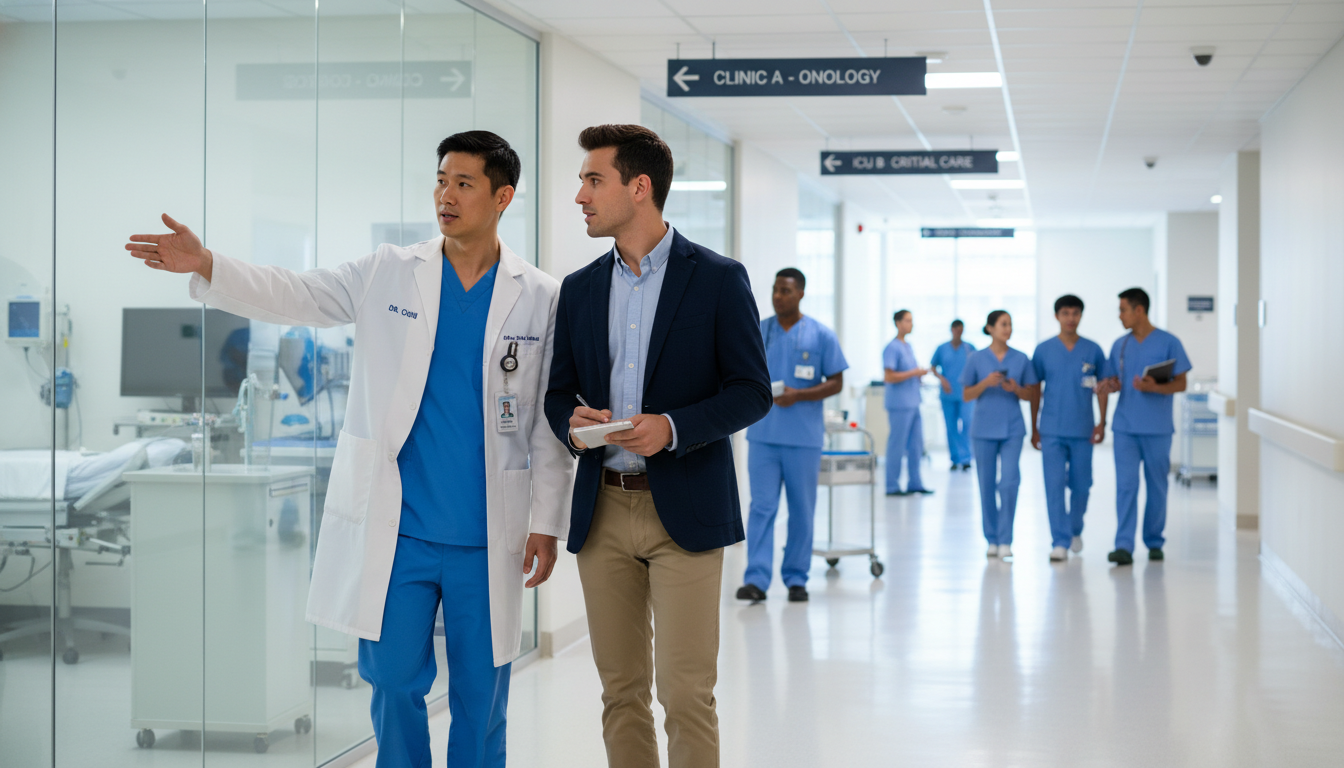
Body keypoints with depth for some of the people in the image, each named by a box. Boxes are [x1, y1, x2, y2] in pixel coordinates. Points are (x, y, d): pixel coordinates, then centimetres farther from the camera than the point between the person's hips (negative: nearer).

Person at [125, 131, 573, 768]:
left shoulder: (541, 298, 1)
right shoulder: (388, 274, 5)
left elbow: (551, 423, 3)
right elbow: (293, 296, -4)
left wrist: (547, 523, 0)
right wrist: (206, 265, -20)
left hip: (487, 537, -1)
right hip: (395, 527, 1)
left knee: (481, 693, 7)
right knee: (394, 680, 5)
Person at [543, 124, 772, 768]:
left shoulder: (719, 279, -2)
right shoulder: (580, 288, 12)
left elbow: (752, 392, -4)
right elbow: (558, 392, 16)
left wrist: (673, 427, -19)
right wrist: (571, 421, -8)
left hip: (685, 511, -4)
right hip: (603, 511, 5)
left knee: (685, 691, -6)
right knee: (621, 691, 8)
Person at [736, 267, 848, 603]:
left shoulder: (821, 335, 0)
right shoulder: (757, 332, 8)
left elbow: (836, 383, 0)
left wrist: (799, 395, -14)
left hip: (804, 436, -1)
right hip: (763, 433, 1)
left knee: (802, 510, 6)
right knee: (761, 506, -5)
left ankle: (796, 578, 14)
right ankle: (756, 579, -8)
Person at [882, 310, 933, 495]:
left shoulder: (908, 347, 17)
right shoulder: (892, 348, -11)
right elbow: (889, 377, -19)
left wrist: (920, 374, 5)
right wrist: (913, 373, -17)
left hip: (913, 403, 9)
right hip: (899, 404, -9)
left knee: (916, 445, 10)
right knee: (897, 445, -4)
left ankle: (914, 483, 17)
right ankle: (892, 486, 2)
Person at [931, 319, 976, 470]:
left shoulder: (970, 348, 5)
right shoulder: (942, 348, 6)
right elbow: (933, 367, 11)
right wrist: (941, 378, -5)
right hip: (948, 394, 1)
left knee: (966, 423, -14)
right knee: (951, 428, 3)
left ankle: (965, 457, -10)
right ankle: (955, 459, 12)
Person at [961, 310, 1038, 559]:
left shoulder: (1020, 359, 4)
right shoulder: (977, 359, 1)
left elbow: (1030, 394, 8)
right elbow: (966, 395, 3)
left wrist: (1016, 389, -12)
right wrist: (986, 383, -14)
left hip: (1012, 429, 0)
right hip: (984, 429, 0)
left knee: (1009, 481, -11)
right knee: (987, 484, 5)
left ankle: (1005, 540, -5)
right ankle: (992, 540, 16)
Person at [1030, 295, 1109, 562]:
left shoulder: (1093, 350, 2)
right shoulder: (1043, 350, 1)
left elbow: (1101, 388, 7)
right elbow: (1036, 390, 6)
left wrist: (1102, 423, 0)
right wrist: (1034, 428, 5)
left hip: (1082, 430, 1)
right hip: (1052, 430, -1)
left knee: (1081, 485, 9)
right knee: (1054, 485, -7)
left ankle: (1075, 530, 33)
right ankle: (1060, 542, -5)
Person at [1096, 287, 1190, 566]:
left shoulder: (1168, 343, -3)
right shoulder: (1120, 345, 11)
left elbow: (1181, 384, -3)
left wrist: (1155, 387, -21)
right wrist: (1110, 386, -7)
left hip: (1157, 428, -3)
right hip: (1125, 427, 3)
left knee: (1157, 486, 7)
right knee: (1126, 485, -6)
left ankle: (1154, 542, 19)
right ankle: (1124, 546, -10)